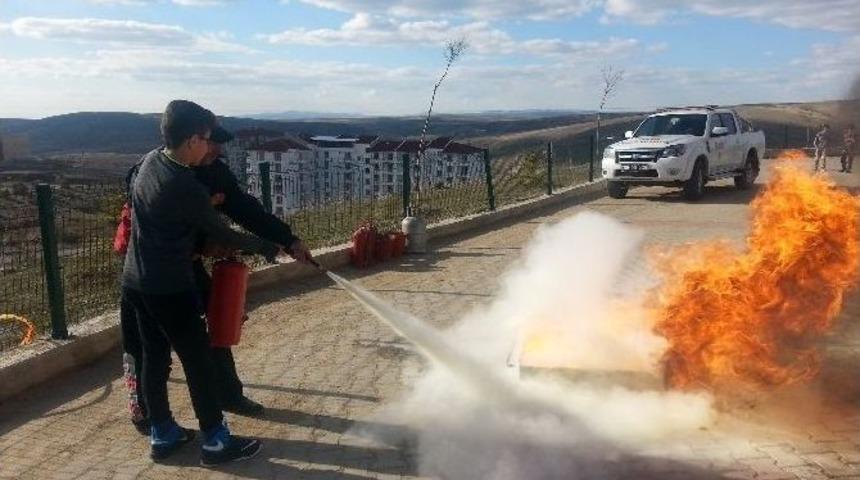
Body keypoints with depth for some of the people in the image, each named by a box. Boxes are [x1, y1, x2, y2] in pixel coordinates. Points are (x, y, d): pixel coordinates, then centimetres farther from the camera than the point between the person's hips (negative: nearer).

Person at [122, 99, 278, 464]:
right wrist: (267, 247, 2)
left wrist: (208, 202, 15)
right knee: (198, 362, 2)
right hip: (169, 289, -9)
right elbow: (222, 236, -13)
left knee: (154, 357, 16)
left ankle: (162, 434, 28)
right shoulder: (186, 187, -22)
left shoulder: (150, 160, 3)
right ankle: (216, 441, 12)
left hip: (136, 281, 9)